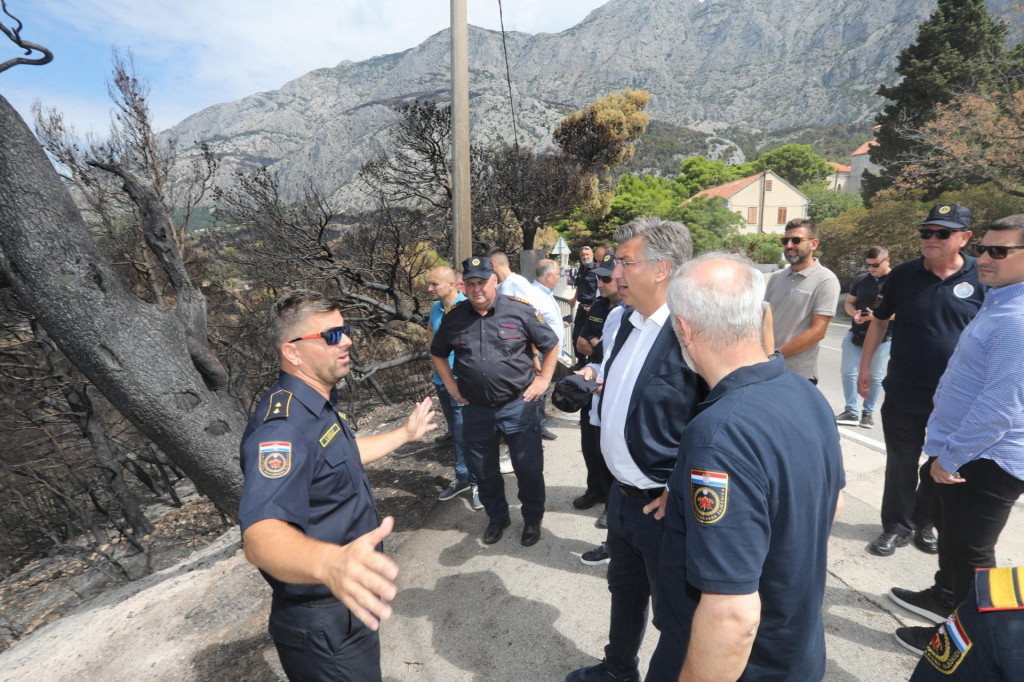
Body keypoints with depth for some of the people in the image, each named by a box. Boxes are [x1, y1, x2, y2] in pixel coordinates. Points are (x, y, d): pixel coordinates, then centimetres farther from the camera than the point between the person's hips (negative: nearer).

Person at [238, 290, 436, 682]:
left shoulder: (318, 405, 3)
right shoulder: (284, 423, -30)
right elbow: (261, 534, -43)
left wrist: (405, 434, 27)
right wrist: (330, 563, -62)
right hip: (323, 627, -9)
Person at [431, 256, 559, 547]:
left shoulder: (521, 310, -7)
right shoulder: (454, 318, 1)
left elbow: (551, 345, 2)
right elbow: (437, 353, 16)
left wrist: (543, 380, -3)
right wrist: (451, 384, 7)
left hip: (518, 405, -2)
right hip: (475, 410, 3)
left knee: (529, 469, 7)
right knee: (483, 471, 17)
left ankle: (532, 519, 33)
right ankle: (497, 517, 41)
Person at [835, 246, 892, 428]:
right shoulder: (861, 280, 6)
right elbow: (849, 303, 13)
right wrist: (854, 314, -9)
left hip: (882, 337, -4)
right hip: (856, 334, 4)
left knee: (875, 376, 7)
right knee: (848, 372, 2)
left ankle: (868, 412, 20)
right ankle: (851, 412, 12)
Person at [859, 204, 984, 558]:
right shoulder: (903, 274, -2)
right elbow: (879, 321, 6)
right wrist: (864, 367, 3)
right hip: (904, 391, 0)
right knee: (901, 463, 9)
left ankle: (925, 522, 35)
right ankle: (896, 526, 25)